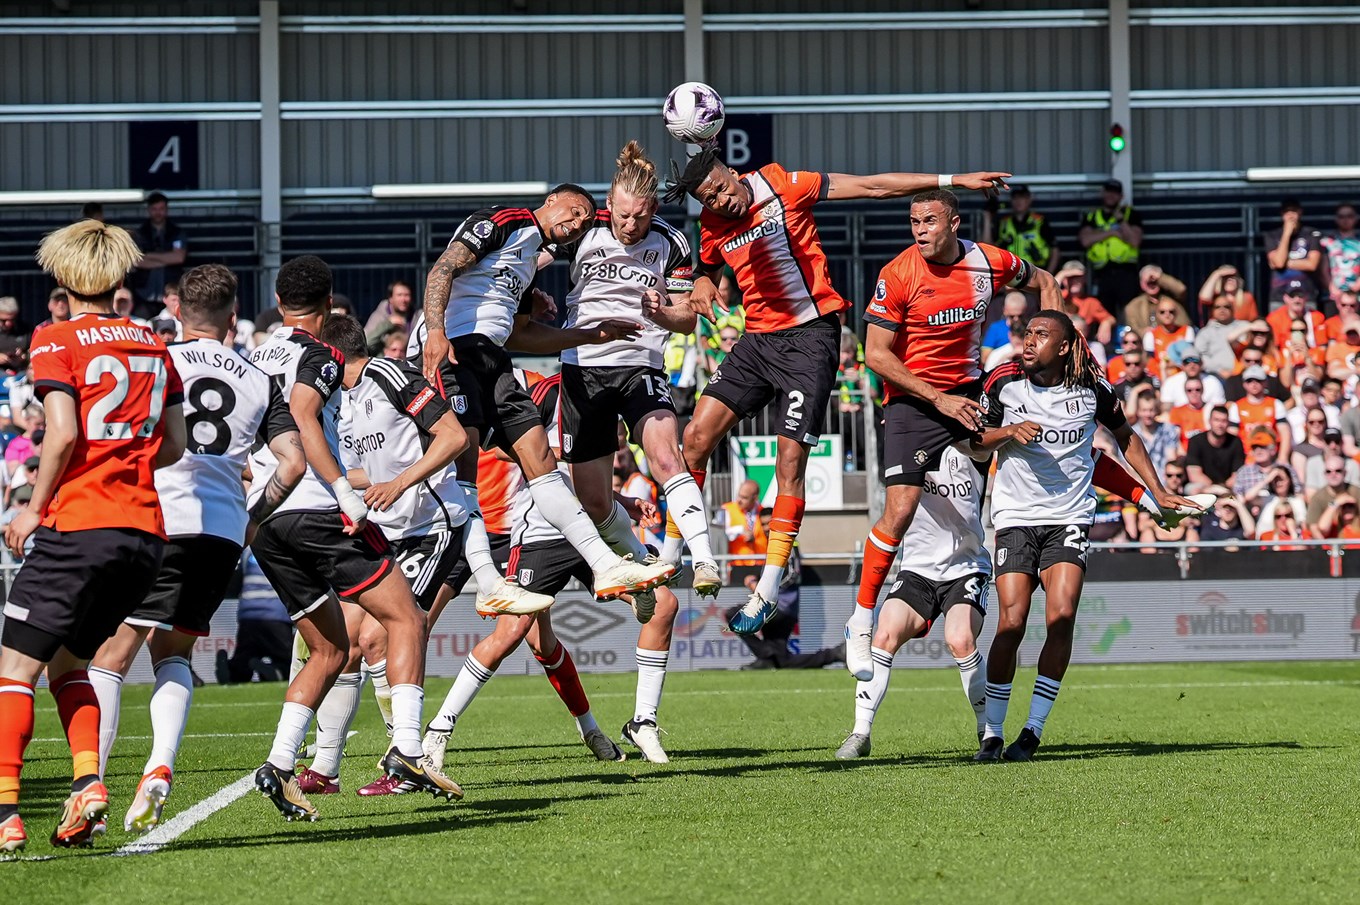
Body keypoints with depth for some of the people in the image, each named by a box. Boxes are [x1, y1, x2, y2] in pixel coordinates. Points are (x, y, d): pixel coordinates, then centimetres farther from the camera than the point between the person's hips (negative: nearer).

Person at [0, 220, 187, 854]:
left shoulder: (57, 339, -2)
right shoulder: (153, 346, 15)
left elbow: (64, 433, -14)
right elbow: (174, 446, 16)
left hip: (79, 524, -6)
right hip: (147, 531, 6)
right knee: (66, 661, 20)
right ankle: (87, 781, -1)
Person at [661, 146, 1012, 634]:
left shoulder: (783, 186, -10)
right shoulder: (712, 226, 4)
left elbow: (871, 186, -9)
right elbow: (706, 265, 27)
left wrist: (952, 181, -11)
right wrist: (701, 283, 0)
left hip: (809, 337, -5)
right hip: (757, 339, 5)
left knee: (790, 460, -10)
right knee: (697, 434, -4)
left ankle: (767, 590, -7)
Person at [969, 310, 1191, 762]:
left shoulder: (1091, 389, 0)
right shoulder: (1004, 382, -2)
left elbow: (1125, 436, 17)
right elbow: (976, 445, 9)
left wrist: (1159, 492, 14)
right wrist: (1009, 432, -11)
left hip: (1070, 517, 0)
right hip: (1015, 516, 0)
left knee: (1061, 616, -18)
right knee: (1011, 623, -12)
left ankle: (1034, 729, -8)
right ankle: (992, 733, 1)